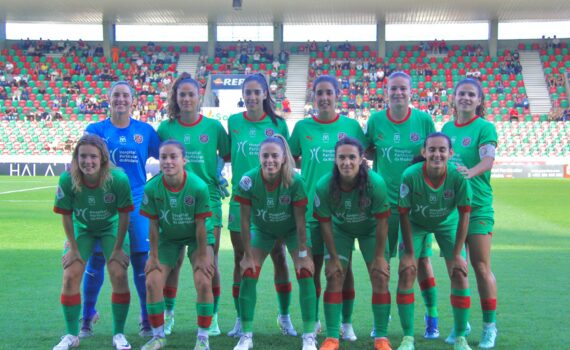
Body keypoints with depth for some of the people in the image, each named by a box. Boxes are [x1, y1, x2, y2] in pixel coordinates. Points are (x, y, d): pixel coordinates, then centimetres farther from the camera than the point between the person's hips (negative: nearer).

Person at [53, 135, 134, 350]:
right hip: (81, 229, 1)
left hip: (112, 227, -1)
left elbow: (124, 214, -18)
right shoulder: (67, 180, -28)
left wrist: (118, 249, -12)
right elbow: (66, 215, -14)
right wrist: (73, 248, -9)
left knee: (119, 275, -12)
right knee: (70, 276, -7)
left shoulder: (118, 179, -31)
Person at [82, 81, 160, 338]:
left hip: (136, 203, 0)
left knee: (141, 260, 1)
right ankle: (87, 317, 20)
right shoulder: (95, 130, 3)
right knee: (96, 260, 4)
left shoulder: (145, 130, 5)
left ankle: (148, 318, 15)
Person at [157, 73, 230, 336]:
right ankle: (168, 314, 19)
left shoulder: (214, 126, 0)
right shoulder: (166, 128, 3)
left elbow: (227, 156, 9)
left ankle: (212, 317, 16)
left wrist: (220, 175, -6)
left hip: (208, 199, -1)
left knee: (209, 261, 4)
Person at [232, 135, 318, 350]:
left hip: (291, 230, -1)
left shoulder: (294, 181, -32)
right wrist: (247, 255, -14)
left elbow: (300, 221, -23)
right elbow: (245, 221, -19)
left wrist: (303, 255, -19)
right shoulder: (248, 181, -29)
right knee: (248, 274, -7)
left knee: (305, 273, -12)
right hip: (262, 230, 1)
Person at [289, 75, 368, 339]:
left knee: (343, 265, 4)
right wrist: (310, 171, -1)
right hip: (311, 206, 1)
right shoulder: (302, 127, 2)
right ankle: (313, 320, 23)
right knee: (313, 265, 8)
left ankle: (347, 323, 15)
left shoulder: (351, 125, 0)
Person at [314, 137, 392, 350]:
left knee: (380, 278, -7)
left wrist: (379, 256, -16)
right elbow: (325, 223, -17)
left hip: (370, 231, 0)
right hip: (340, 230, 1)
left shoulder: (376, 183, -34)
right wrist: (334, 257, -12)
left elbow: (382, 221, -22)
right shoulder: (324, 186, -30)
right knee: (334, 277, -7)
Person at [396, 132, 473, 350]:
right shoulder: (410, 175, -31)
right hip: (416, 223, 0)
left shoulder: (458, 177, -29)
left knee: (459, 275, -7)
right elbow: (404, 214, -20)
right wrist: (409, 253, -16)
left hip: (448, 224, 1)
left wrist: (457, 254, -15)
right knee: (406, 273, -11)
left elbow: (464, 216, -18)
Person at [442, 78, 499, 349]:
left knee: (481, 268, -1)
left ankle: (490, 326, 8)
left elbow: (488, 160, -20)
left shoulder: (485, 127, -5)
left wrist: (470, 172, -38)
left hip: (477, 206, -5)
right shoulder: (447, 128, 10)